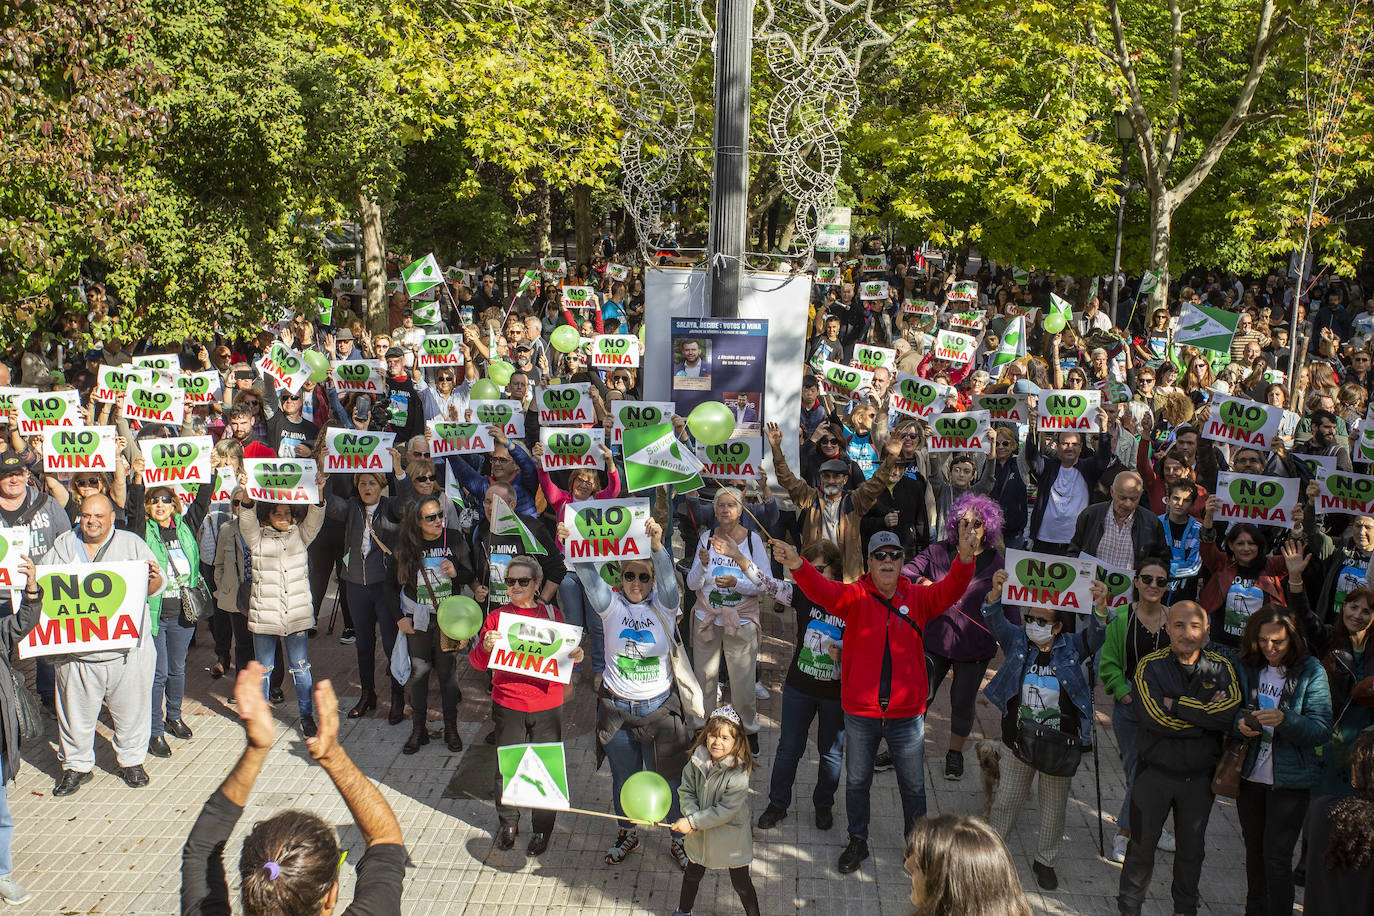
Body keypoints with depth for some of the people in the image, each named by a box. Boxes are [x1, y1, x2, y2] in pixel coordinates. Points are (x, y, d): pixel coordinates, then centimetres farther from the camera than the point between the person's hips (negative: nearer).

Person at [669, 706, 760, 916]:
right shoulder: (698, 760, -12)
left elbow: (726, 810, -26)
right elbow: (686, 791, -4)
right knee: (692, 875, 26)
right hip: (700, 835, 5)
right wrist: (691, 815, -22)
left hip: (731, 837, -5)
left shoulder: (739, 772, -27)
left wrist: (693, 822, -24)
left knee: (741, 883, 10)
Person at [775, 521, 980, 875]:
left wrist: (965, 558, -38)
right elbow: (822, 591, -24)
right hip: (860, 712, 0)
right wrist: (798, 566, -45)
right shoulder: (855, 597, -7)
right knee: (857, 781, 17)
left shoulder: (917, 598, -3)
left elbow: (950, 591, -18)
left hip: (906, 713, 0)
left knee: (913, 786, 15)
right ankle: (857, 841, 38)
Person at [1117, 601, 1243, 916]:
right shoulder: (1151, 666, -11)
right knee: (1141, 845, 10)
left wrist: (1177, 705, -21)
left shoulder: (1221, 668, -4)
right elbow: (1155, 718, -24)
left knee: (1192, 849, 18)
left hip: (1200, 775, 2)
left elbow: (1233, 712, -20)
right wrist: (1207, 715, -18)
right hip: (1156, 772, -2)